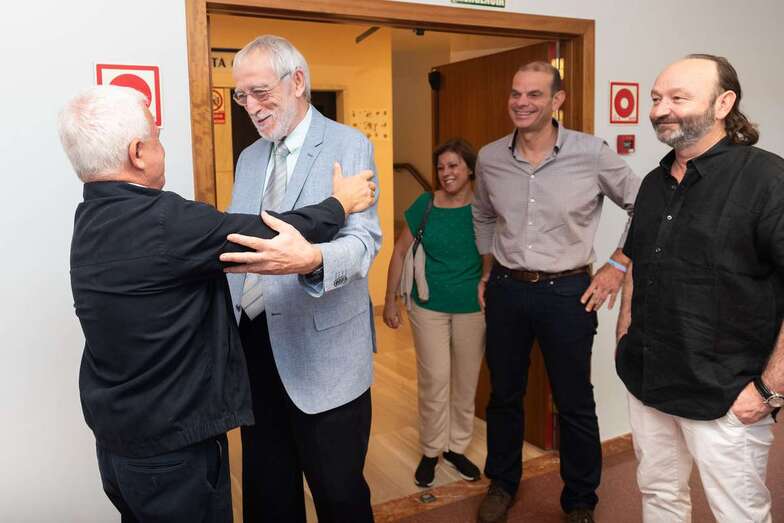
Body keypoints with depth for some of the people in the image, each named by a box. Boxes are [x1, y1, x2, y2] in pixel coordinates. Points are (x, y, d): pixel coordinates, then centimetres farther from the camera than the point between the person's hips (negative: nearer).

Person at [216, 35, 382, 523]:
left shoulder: (350, 146, -6)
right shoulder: (249, 158, 14)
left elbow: (365, 239, -19)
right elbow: (236, 242, 14)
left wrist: (309, 260, -38)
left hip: (322, 350, -5)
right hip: (254, 343, 6)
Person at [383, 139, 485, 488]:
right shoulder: (425, 205, -4)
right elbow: (400, 253, 2)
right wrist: (390, 300, 3)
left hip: (473, 308, 1)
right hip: (429, 307, 0)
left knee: (466, 382, 12)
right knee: (434, 381, 1)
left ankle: (457, 447, 30)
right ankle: (430, 450, 20)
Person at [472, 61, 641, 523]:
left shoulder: (592, 153, -10)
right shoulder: (490, 159, 1)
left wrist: (617, 266, -4)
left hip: (567, 293, -3)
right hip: (505, 290, 3)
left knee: (575, 404, 9)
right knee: (504, 395, 16)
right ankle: (502, 484, 37)